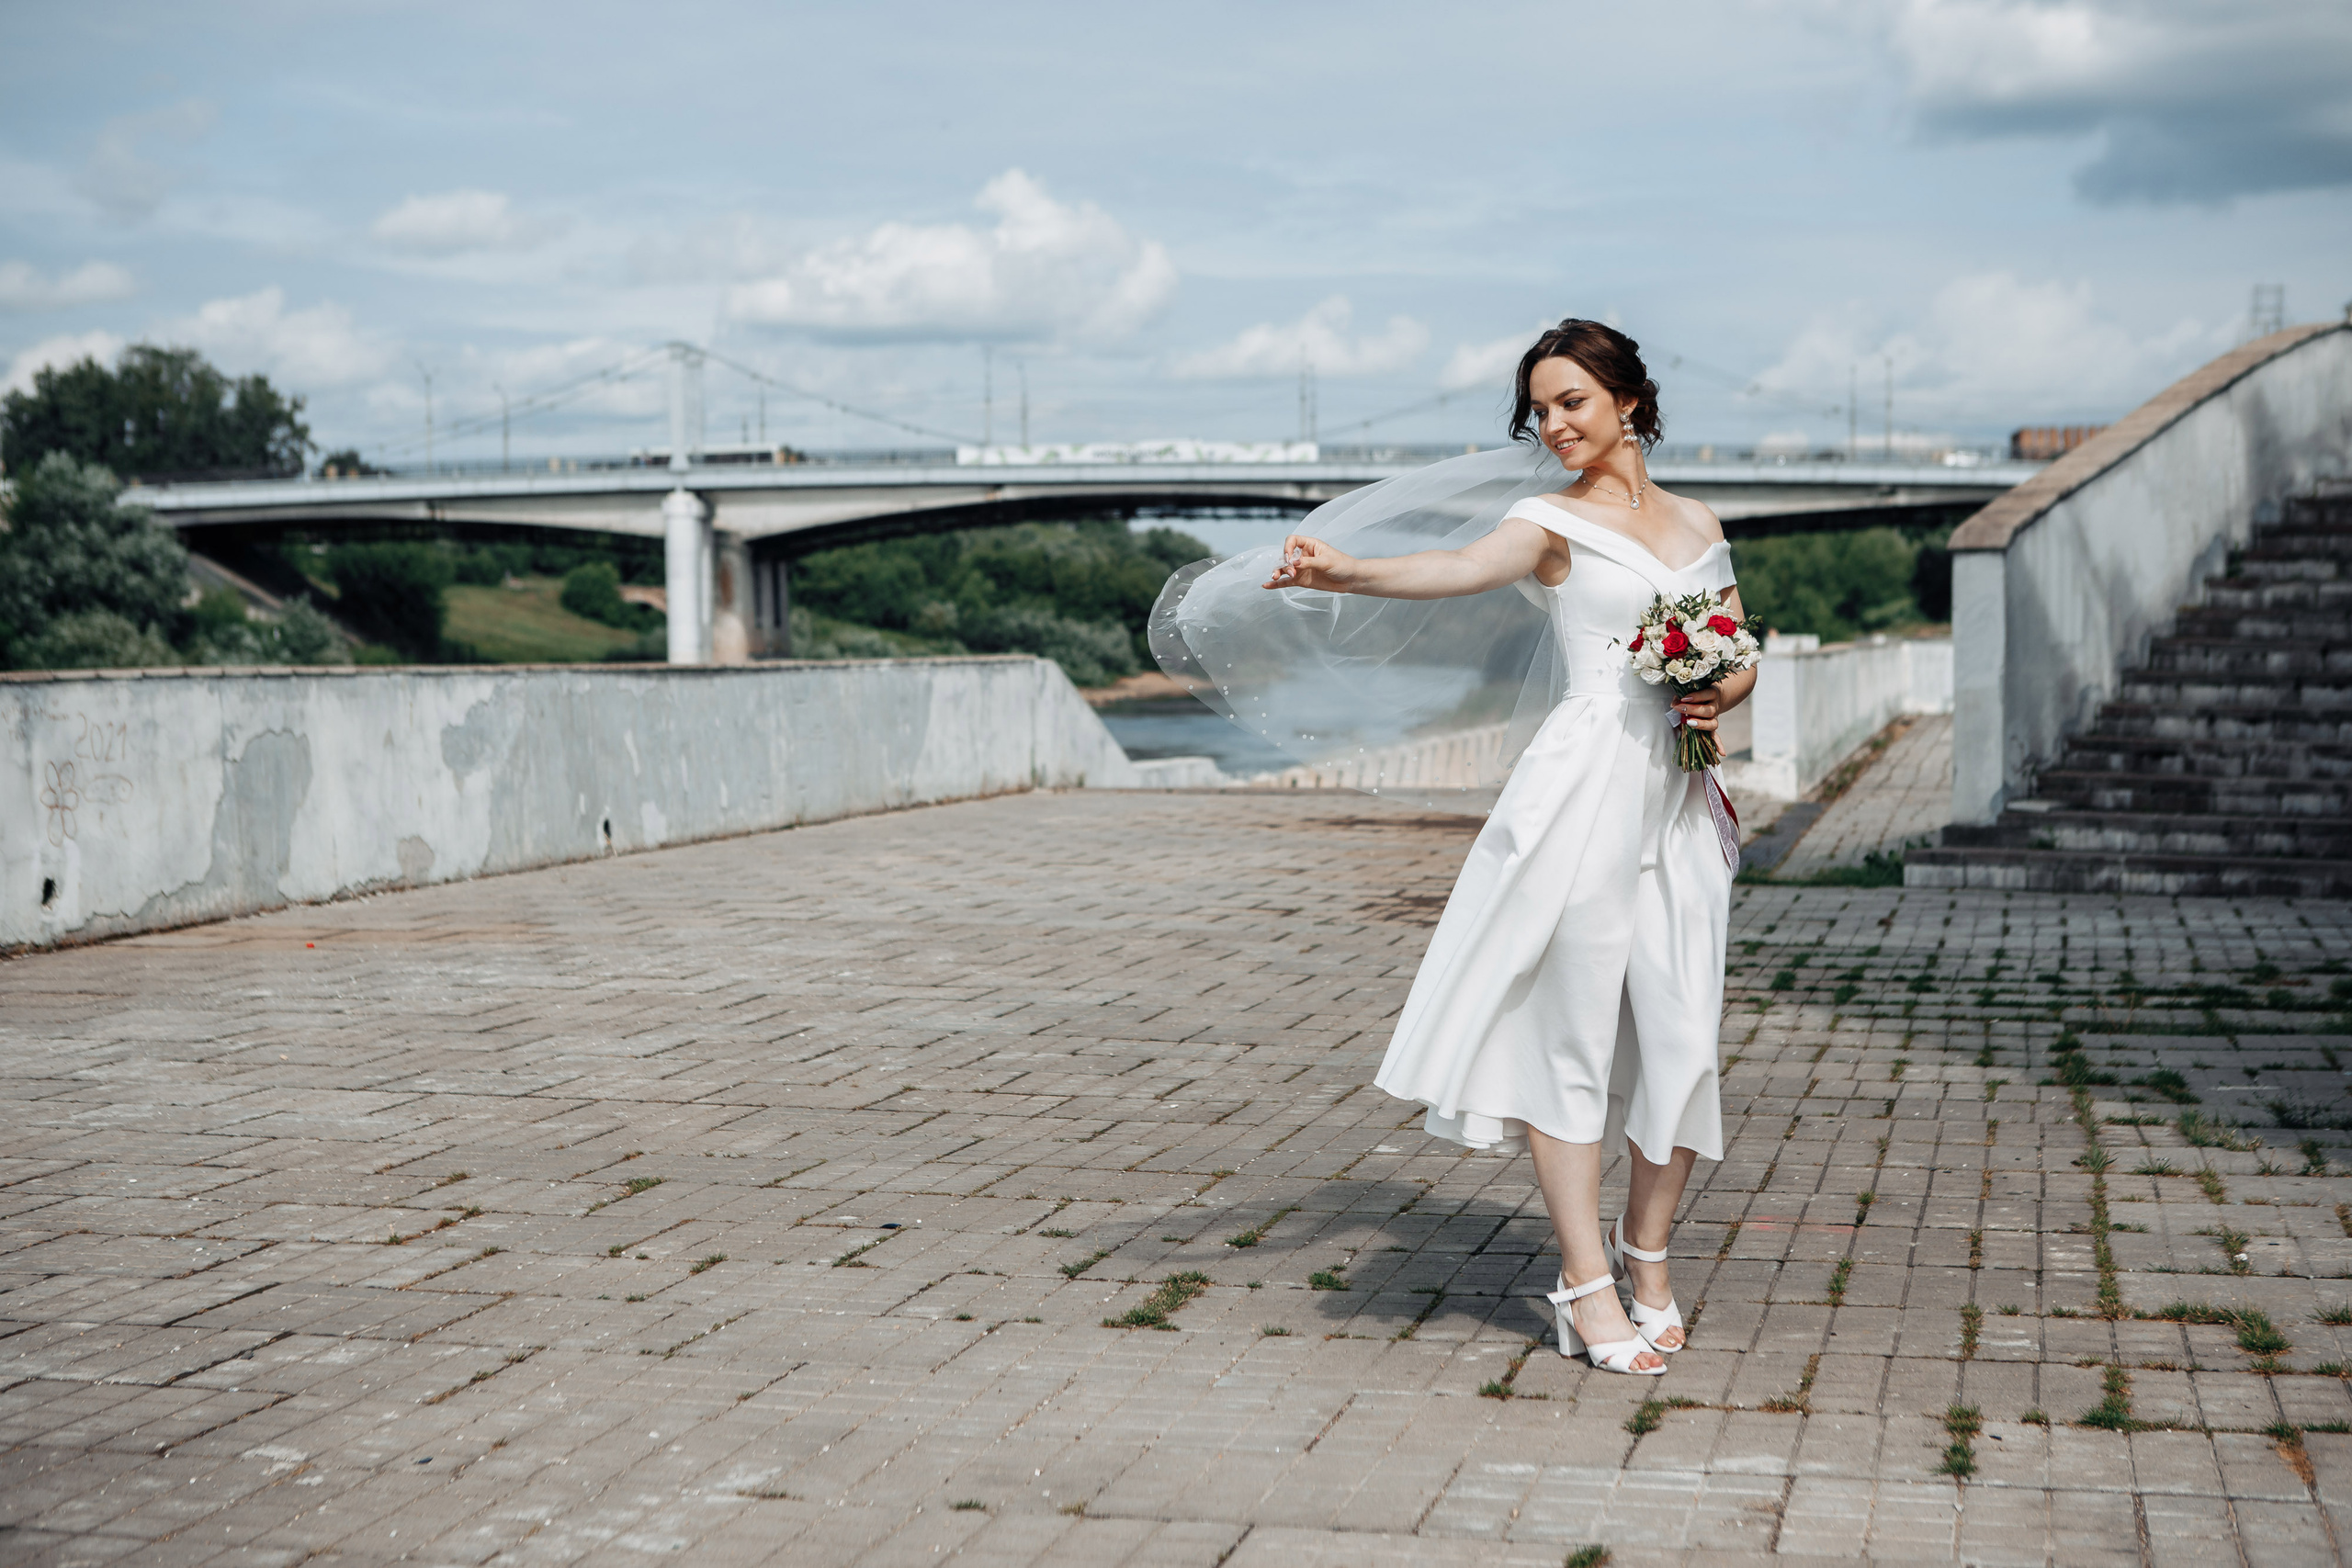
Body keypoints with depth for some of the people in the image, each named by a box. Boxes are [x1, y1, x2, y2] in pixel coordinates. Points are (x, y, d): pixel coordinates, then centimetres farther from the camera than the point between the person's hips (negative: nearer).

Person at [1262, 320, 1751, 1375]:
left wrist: (1721, 694, -2)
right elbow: (1461, 569, -19)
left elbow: (1742, 657, 22)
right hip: (1585, 786, -5)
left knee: (1680, 1032, 3)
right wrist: (1341, 572, -37)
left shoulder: (1698, 524, 17)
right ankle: (1587, 1284, -1)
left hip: (1680, 801, 5)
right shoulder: (1552, 522, 2)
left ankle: (1646, 1257, 21)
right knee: (1571, 1026, -6)